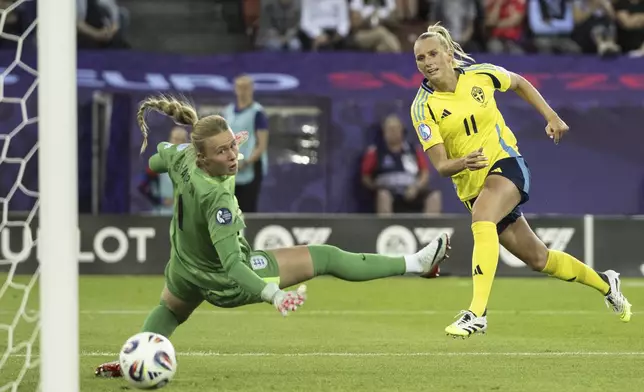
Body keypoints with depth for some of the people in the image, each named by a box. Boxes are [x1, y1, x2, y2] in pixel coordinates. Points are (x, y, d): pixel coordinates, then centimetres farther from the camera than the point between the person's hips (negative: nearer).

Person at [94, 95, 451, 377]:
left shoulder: (182, 157, -21)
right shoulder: (216, 197, -41)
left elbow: (153, 160, 6)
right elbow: (232, 265, -43)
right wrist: (274, 294, -55)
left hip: (183, 274, 7)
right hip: (224, 283, -7)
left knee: (170, 312, 43)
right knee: (326, 258, -1)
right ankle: (412, 264, 7)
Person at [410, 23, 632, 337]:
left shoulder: (480, 75, -8)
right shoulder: (423, 107, -11)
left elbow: (519, 83, 15)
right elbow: (440, 166, -16)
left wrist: (551, 117, 10)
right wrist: (463, 163, -37)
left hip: (505, 162, -2)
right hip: (472, 184, 2)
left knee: (481, 219, -34)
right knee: (537, 258, 10)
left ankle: (477, 313, -40)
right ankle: (604, 283, 36)